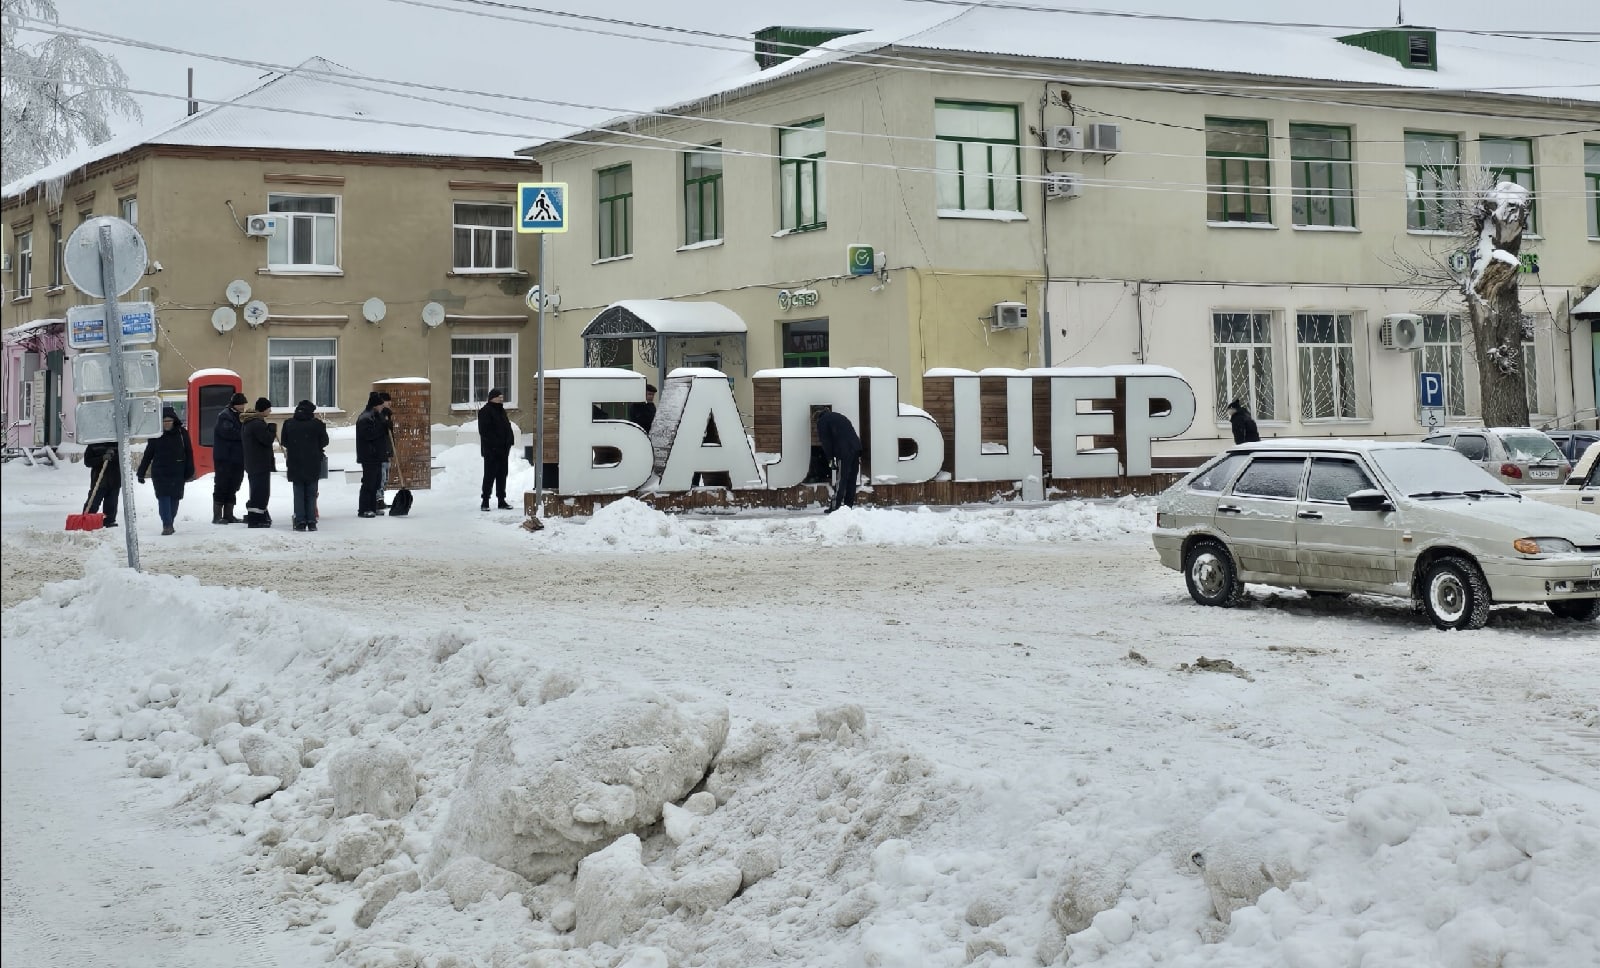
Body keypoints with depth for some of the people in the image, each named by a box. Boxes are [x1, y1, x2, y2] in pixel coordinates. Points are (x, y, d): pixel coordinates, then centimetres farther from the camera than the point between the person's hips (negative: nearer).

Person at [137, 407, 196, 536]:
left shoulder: (182, 433, -2)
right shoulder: (155, 435, -1)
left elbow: (189, 453, 2)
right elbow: (148, 454, 5)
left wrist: (190, 472, 0)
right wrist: (141, 472, 4)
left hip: (177, 473, 1)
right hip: (160, 472, 0)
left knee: (174, 498, 6)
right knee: (163, 498, -8)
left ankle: (170, 524, 21)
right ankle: (166, 525, -10)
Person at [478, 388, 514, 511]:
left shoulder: (501, 411, 17)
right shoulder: (485, 411, -9)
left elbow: (507, 428, 20)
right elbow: (484, 431, -16)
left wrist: (509, 441, 6)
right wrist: (492, 444, -21)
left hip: (503, 450, 8)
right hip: (491, 450, -8)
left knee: (502, 475, 11)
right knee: (490, 475, -5)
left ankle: (501, 500, 17)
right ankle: (485, 501, 1)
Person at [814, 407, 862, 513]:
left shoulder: (822, 421, 9)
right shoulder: (840, 417, 30)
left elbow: (825, 441, 0)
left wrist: (830, 457, 4)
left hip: (844, 452, -7)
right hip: (856, 448, 7)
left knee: (841, 480, -7)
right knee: (851, 480, 10)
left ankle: (835, 507, -7)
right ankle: (849, 506, 12)